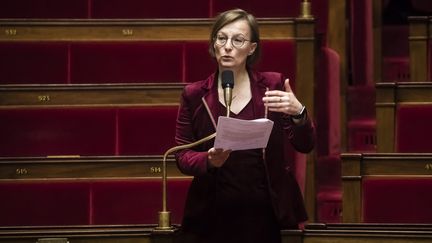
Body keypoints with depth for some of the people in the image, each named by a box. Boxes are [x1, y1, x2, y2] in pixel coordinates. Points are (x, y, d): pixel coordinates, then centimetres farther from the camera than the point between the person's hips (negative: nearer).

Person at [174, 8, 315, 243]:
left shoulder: (272, 85, 1)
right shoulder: (194, 94, 1)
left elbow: (305, 145, -1)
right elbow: (182, 156, 3)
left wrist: (298, 113, -21)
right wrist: (209, 161, -18)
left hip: (265, 213, 0)